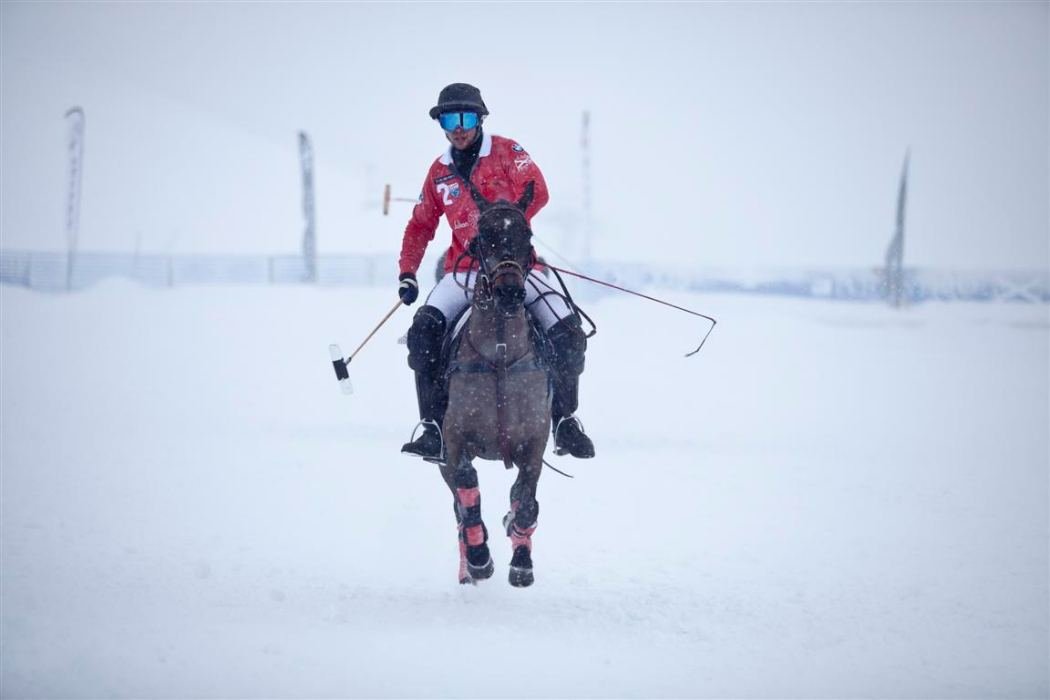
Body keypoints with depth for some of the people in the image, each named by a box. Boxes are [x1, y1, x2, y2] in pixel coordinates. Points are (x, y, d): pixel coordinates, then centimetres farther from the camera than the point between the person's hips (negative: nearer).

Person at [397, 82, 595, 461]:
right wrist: (407, 273, 8)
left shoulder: (506, 152, 2)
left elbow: (537, 192, -13)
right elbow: (421, 225, 20)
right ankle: (433, 427, -21)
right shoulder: (439, 172, 12)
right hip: (465, 269, 2)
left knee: (568, 332, -20)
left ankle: (565, 422, -1)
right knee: (424, 329, -25)